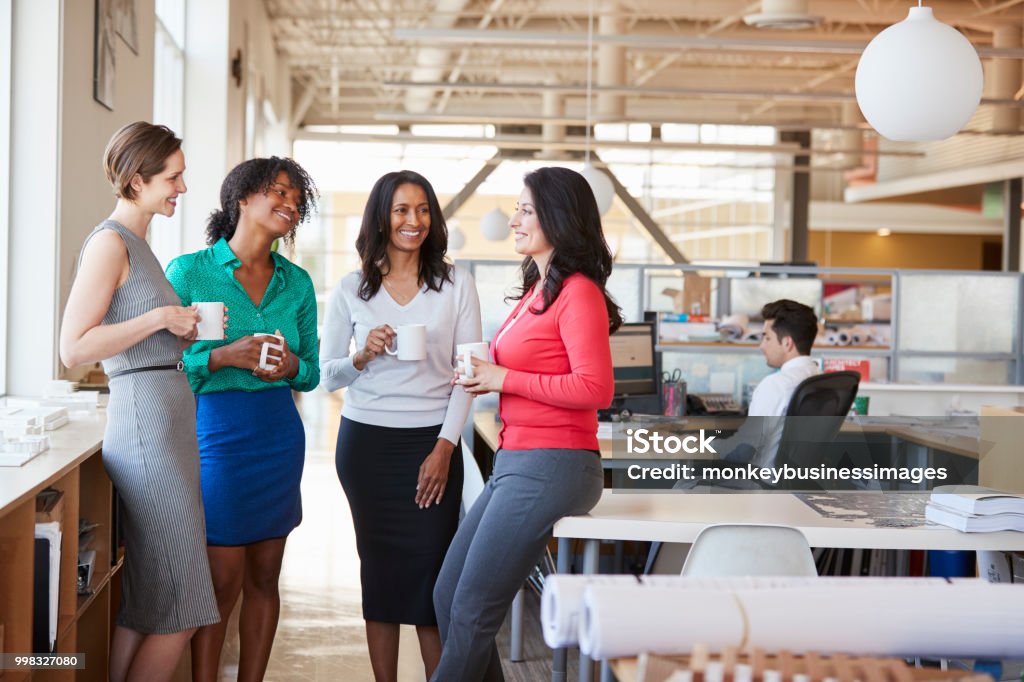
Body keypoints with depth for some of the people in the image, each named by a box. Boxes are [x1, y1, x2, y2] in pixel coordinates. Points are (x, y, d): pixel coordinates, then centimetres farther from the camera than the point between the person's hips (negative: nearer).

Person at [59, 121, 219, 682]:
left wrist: (188, 330, 12)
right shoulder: (110, 242, -10)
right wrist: (161, 317, -16)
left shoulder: (136, 243, 19)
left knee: (144, 604, 11)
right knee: (178, 609, -6)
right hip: (145, 420, -10)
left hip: (169, 420, 10)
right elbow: (73, 348, -17)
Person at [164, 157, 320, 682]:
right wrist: (225, 356, -19)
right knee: (222, 581, -2)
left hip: (279, 435, 4)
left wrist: (291, 366, -8)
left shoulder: (297, 283, 8)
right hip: (215, 432, -4)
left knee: (263, 577, 9)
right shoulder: (189, 271, -4)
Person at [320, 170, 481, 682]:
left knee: (431, 567, -3)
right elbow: (327, 375, 6)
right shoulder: (351, 289, 4)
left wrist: (445, 447, -8)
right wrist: (363, 355, -15)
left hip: (432, 443, -1)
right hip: (367, 442, 1)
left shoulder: (456, 284, 2)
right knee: (380, 568, 5)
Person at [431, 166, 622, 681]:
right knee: (447, 596, 12)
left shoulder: (578, 292, -11)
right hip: (515, 463, 10)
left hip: (550, 466, -10)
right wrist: (484, 377, 7)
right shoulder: (536, 290, 16)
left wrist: (504, 378, -15)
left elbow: (594, 389, -21)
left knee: (471, 612, -5)